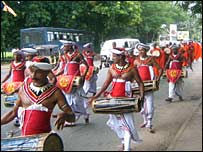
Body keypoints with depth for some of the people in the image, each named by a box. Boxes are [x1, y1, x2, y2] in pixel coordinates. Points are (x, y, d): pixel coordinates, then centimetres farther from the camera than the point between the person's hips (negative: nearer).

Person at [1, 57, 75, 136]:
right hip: (24, 137, 2)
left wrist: (64, 115, -27)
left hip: (44, 136, -2)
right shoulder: (23, 89, 3)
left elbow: (72, 117, -7)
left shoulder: (55, 92, -7)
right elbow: (13, 112, 15)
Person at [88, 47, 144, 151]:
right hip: (113, 98, 4)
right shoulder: (112, 68, 3)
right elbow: (106, 84, 4)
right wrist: (95, 96, -3)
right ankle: (123, 142, 29)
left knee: (127, 122, -5)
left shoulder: (131, 69, -7)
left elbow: (140, 83, 0)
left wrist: (141, 96, -16)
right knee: (116, 122, 10)